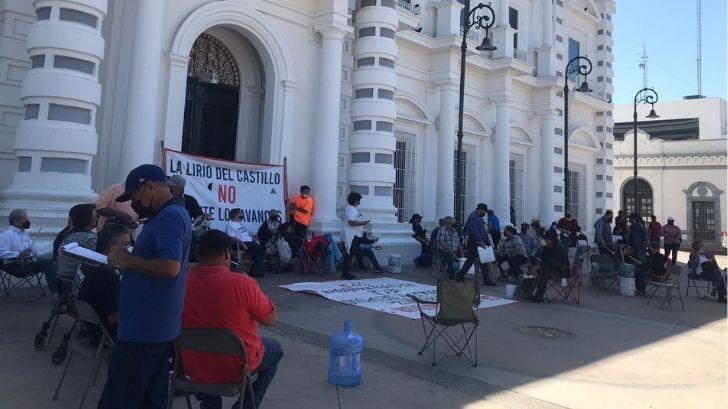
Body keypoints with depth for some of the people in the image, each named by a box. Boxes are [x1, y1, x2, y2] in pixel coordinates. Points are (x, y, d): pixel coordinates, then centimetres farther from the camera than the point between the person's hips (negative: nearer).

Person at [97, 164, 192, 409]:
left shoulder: (169, 216, -17)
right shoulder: (171, 214, 17)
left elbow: (170, 267, -28)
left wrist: (129, 260, -16)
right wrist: (127, 260, 7)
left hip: (144, 327, -10)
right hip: (159, 325, 10)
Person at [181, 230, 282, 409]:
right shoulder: (242, 283, -24)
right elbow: (271, 319, -10)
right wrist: (255, 294, 4)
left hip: (194, 368, 4)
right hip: (236, 368, -3)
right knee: (275, 348, 24)